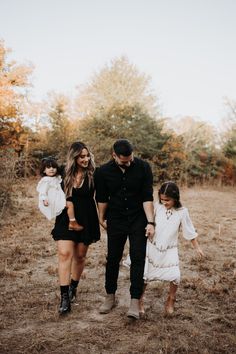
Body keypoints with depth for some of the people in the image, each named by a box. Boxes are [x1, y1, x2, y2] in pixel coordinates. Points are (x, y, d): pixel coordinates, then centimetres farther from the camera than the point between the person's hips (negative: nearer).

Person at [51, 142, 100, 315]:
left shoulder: (93, 175, -5)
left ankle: (73, 287, 34)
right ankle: (65, 298, -8)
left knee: (80, 256, 11)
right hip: (66, 219, 0)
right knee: (64, 254, -10)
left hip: (86, 220, 0)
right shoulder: (64, 174, 0)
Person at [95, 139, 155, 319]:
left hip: (138, 220, -1)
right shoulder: (104, 172, -9)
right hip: (116, 221, 2)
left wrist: (150, 222, -18)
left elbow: (147, 197, -13)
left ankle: (135, 301, 1)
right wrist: (102, 219, 10)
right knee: (112, 259, 8)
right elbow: (102, 198, 4)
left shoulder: (143, 167, -13)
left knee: (138, 259, -5)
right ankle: (110, 297, 24)